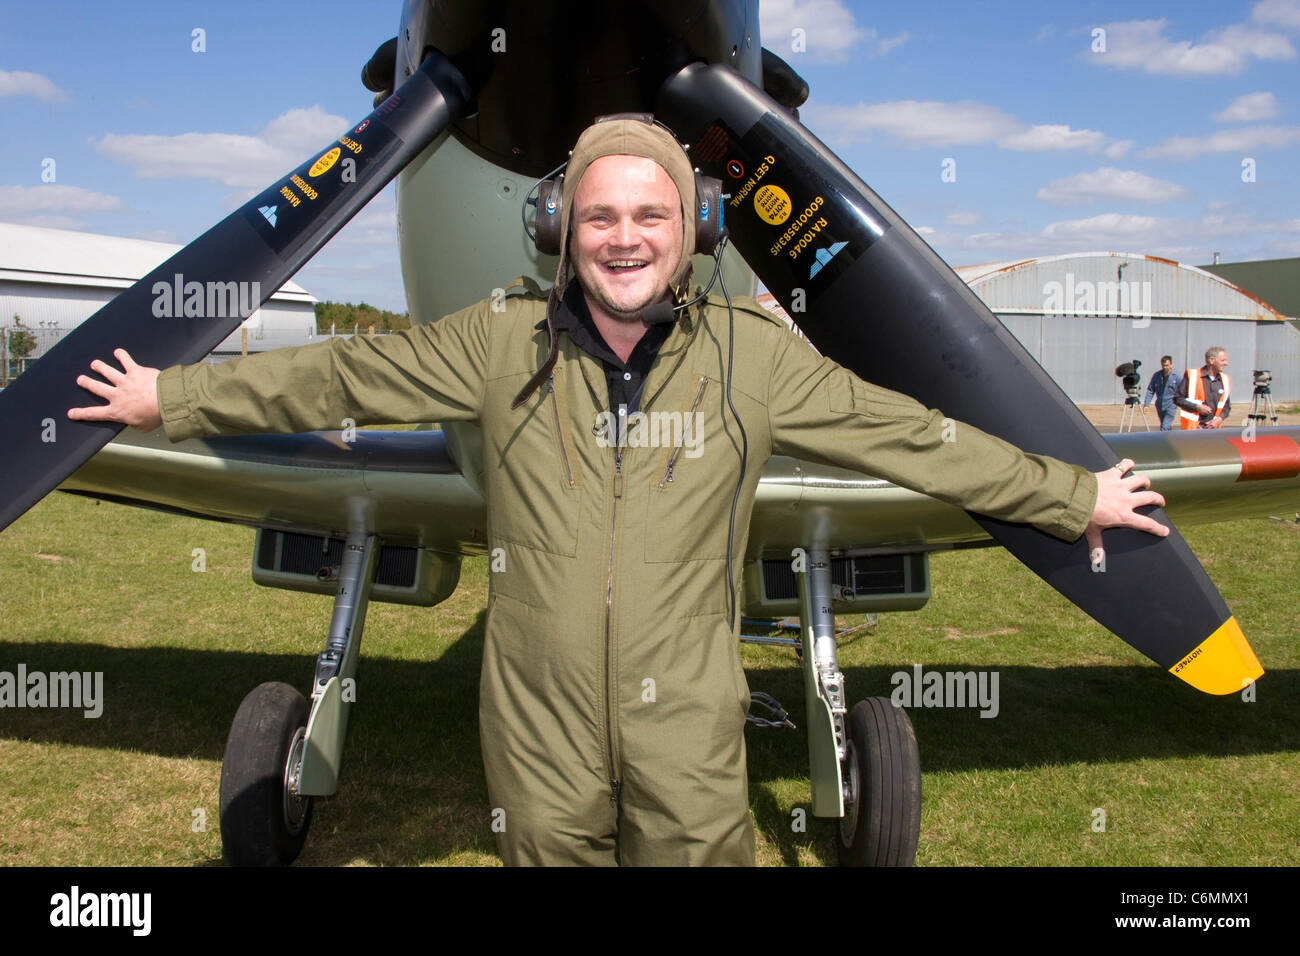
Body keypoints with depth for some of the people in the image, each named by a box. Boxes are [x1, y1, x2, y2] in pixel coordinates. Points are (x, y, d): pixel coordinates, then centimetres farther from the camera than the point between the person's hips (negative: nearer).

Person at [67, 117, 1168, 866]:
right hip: (539, 721, 1)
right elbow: (341, 376, 6)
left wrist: (1073, 496, 8)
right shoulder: (501, 342, -4)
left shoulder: (754, 355, -5)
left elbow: (908, 435, 2)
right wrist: (171, 395, 12)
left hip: (690, 727, 0)